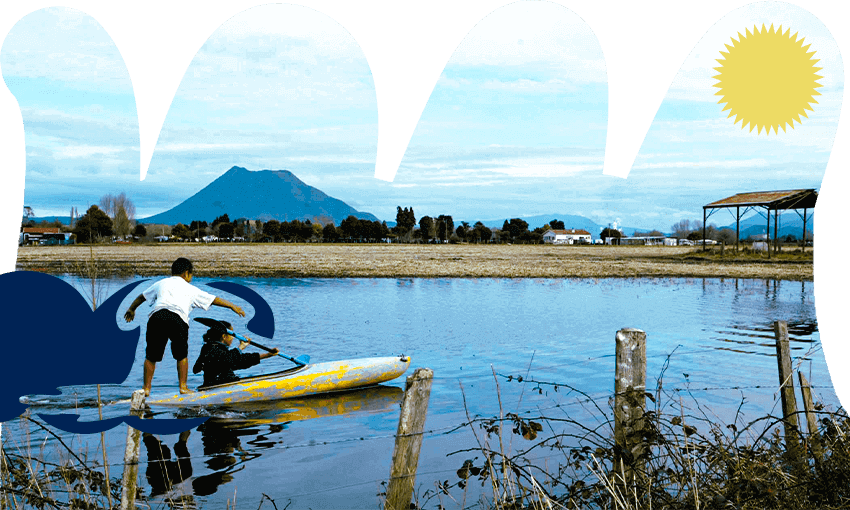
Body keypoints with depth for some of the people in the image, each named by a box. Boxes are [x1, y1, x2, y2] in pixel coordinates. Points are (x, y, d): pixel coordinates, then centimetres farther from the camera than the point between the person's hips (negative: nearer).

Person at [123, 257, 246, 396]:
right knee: (182, 355, 16)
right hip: (177, 319, -2)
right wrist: (232, 306, 42)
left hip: (156, 316, 2)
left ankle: (146, 388, 14)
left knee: (151, 356, 13)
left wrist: (131, 309, 59)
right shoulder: (190, 289, 25)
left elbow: (142, 297, 41)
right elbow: (214, 299, 31)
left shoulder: (161, 283, 30)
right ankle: (183, 387, 15)